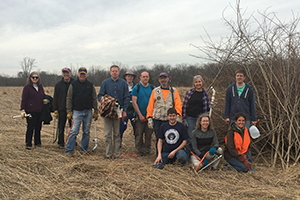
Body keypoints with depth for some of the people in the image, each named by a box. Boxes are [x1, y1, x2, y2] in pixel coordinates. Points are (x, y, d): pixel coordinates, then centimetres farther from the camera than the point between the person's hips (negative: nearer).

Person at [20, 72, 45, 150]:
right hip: (31, 111, -5)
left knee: (38, 127, 11)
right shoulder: (27, 87, -4)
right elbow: (24, 99, -6)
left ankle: (37, 142, 24)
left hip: (40, 111, 6)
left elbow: (43, 96, 25)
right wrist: (22, 110, -11)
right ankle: (28, 144, 7)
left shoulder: (40, 87, 13)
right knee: (30, 128, -3)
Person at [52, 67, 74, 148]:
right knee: (61, 127, 6)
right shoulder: (58, 85, 5)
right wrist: (55, 110, -1)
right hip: (62, 109, 0)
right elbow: (55, 98, 5)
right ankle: (61, 143, 18)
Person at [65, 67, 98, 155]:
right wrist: (69, 111, -3)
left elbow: (94, 99, 10)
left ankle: (84, 149, 18)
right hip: (77, 111, -2)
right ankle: (69, 150, 1)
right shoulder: (73, 85, 3)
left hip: (88, 111, 2)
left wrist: (96, 111, 6)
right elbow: (69, 99, 3)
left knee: (86, 132, 7)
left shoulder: (90, 85, 7)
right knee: (74, 131, -7)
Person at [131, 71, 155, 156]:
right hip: (139, 116, -2)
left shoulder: (152, 88, 7)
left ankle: (147, 150, 16)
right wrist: (140, 115, -8)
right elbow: (134, 102, -3)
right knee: (139, 134, 1)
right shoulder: (136, 88, 1)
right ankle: (140, 150, 14)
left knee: (148, 135, 4)